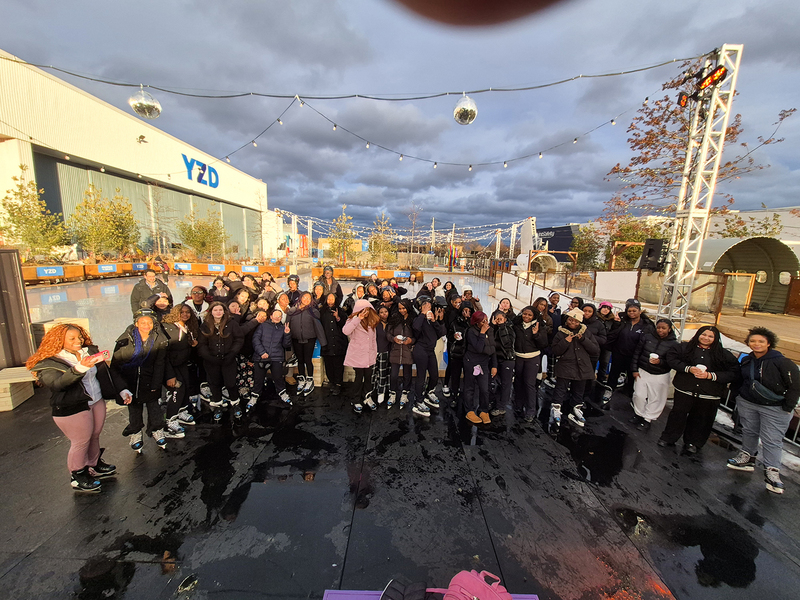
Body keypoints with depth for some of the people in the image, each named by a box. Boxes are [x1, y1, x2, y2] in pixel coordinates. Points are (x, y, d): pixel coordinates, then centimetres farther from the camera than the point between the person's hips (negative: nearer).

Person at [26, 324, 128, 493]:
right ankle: (78, 477, 25)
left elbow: (107, 373, 11)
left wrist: (122, 390, 10)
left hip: (97, 402, 5)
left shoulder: (89, 351, 3)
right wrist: (80, 368, -46)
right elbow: (57, 383, -31)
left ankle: (95, 465, 35)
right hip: (72, 409, -5)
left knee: (94, 436, 15)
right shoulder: (48, 364, -12)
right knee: (81, 442, 5)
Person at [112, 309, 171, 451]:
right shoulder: (126, 338, -11)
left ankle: (157, 430, 28)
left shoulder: (158, 339, -7)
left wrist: (155, 384, -4)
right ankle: (135, 433, 33)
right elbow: (116, 362, -2)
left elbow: (159, 363, -1)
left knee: (154, 406, 8)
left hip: (149, 379, 0)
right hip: (130, 379, 0)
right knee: (134, 408, 12)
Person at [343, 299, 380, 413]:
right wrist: (358, 318, -30)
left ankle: (368, 397, 28)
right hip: (357, 355, -5)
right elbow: (345, 331, -28)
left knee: (368, 377, 10)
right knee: (359, 378, 2)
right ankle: (357, 401, 19)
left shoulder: (371, 321, 12)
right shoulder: (353, 320, -6)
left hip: (369, 356, 5)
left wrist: (375, 352, 15)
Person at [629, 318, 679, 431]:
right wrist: (634, 369, 0)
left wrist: (660, 362, -26)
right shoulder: (647, 337, -3)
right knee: (639, 395, 8)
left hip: (660, 376, -2)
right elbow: (637, 353, 2)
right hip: (642, 371, 2)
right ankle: (639, 414, 28)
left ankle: (648, 419, 23)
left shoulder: (674, 343, -7)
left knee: (656, 399, 6)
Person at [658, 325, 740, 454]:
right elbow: (671, 359, -4)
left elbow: (733, 373, -2)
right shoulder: (684, 347, 2)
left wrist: (710, 375, -16)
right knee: (678, 414, 8)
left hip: (709, 395, 1)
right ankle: (668, 438, 22)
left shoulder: (724, 355, 4)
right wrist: (688, 369, -16)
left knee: (701, 420, 9)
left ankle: (692, 443, 28)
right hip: (685, 390, -1)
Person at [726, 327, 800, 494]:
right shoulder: (746, 360, 2)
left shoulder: (781, 361, -15)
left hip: (774, 408, -5)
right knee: (749, 432, 16)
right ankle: (747, 458, 30)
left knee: (772, 440, -2)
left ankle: (772, 472, 6)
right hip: (747, 403, 5)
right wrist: (737, 396, 11)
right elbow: (740, 380, 16)